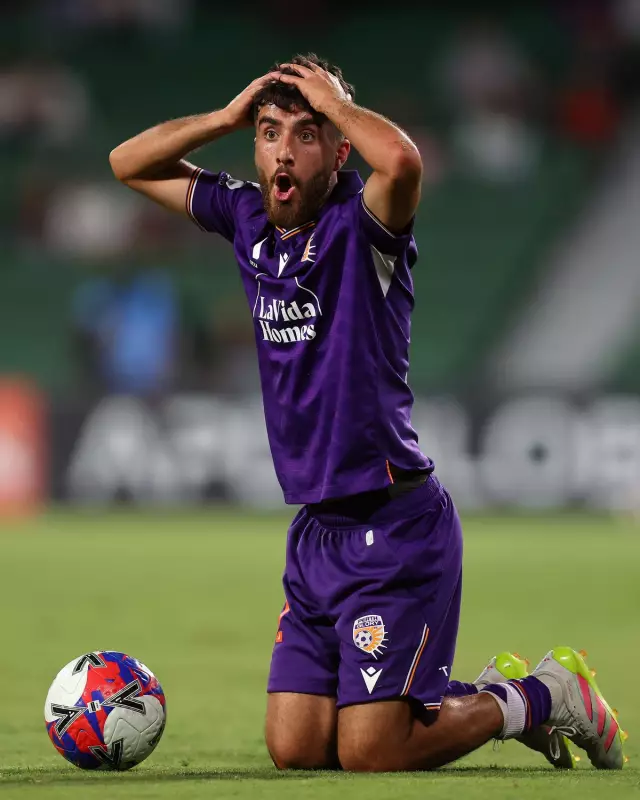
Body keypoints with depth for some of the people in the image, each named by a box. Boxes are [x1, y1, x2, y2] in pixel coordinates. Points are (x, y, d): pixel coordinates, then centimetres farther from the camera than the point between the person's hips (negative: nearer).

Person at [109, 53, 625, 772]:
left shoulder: (360, 223, -11)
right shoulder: (249, 219, 9)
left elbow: (402, 160, -35)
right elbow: (129, 164, 19)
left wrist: (335, 102, -16)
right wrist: (229, 115, 4)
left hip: (395, 526, -7)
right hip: (316, 528, 7)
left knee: (368, 754, -11)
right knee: (294, 750, 4)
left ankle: (545, 696, 14)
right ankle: (490, 694, 24)